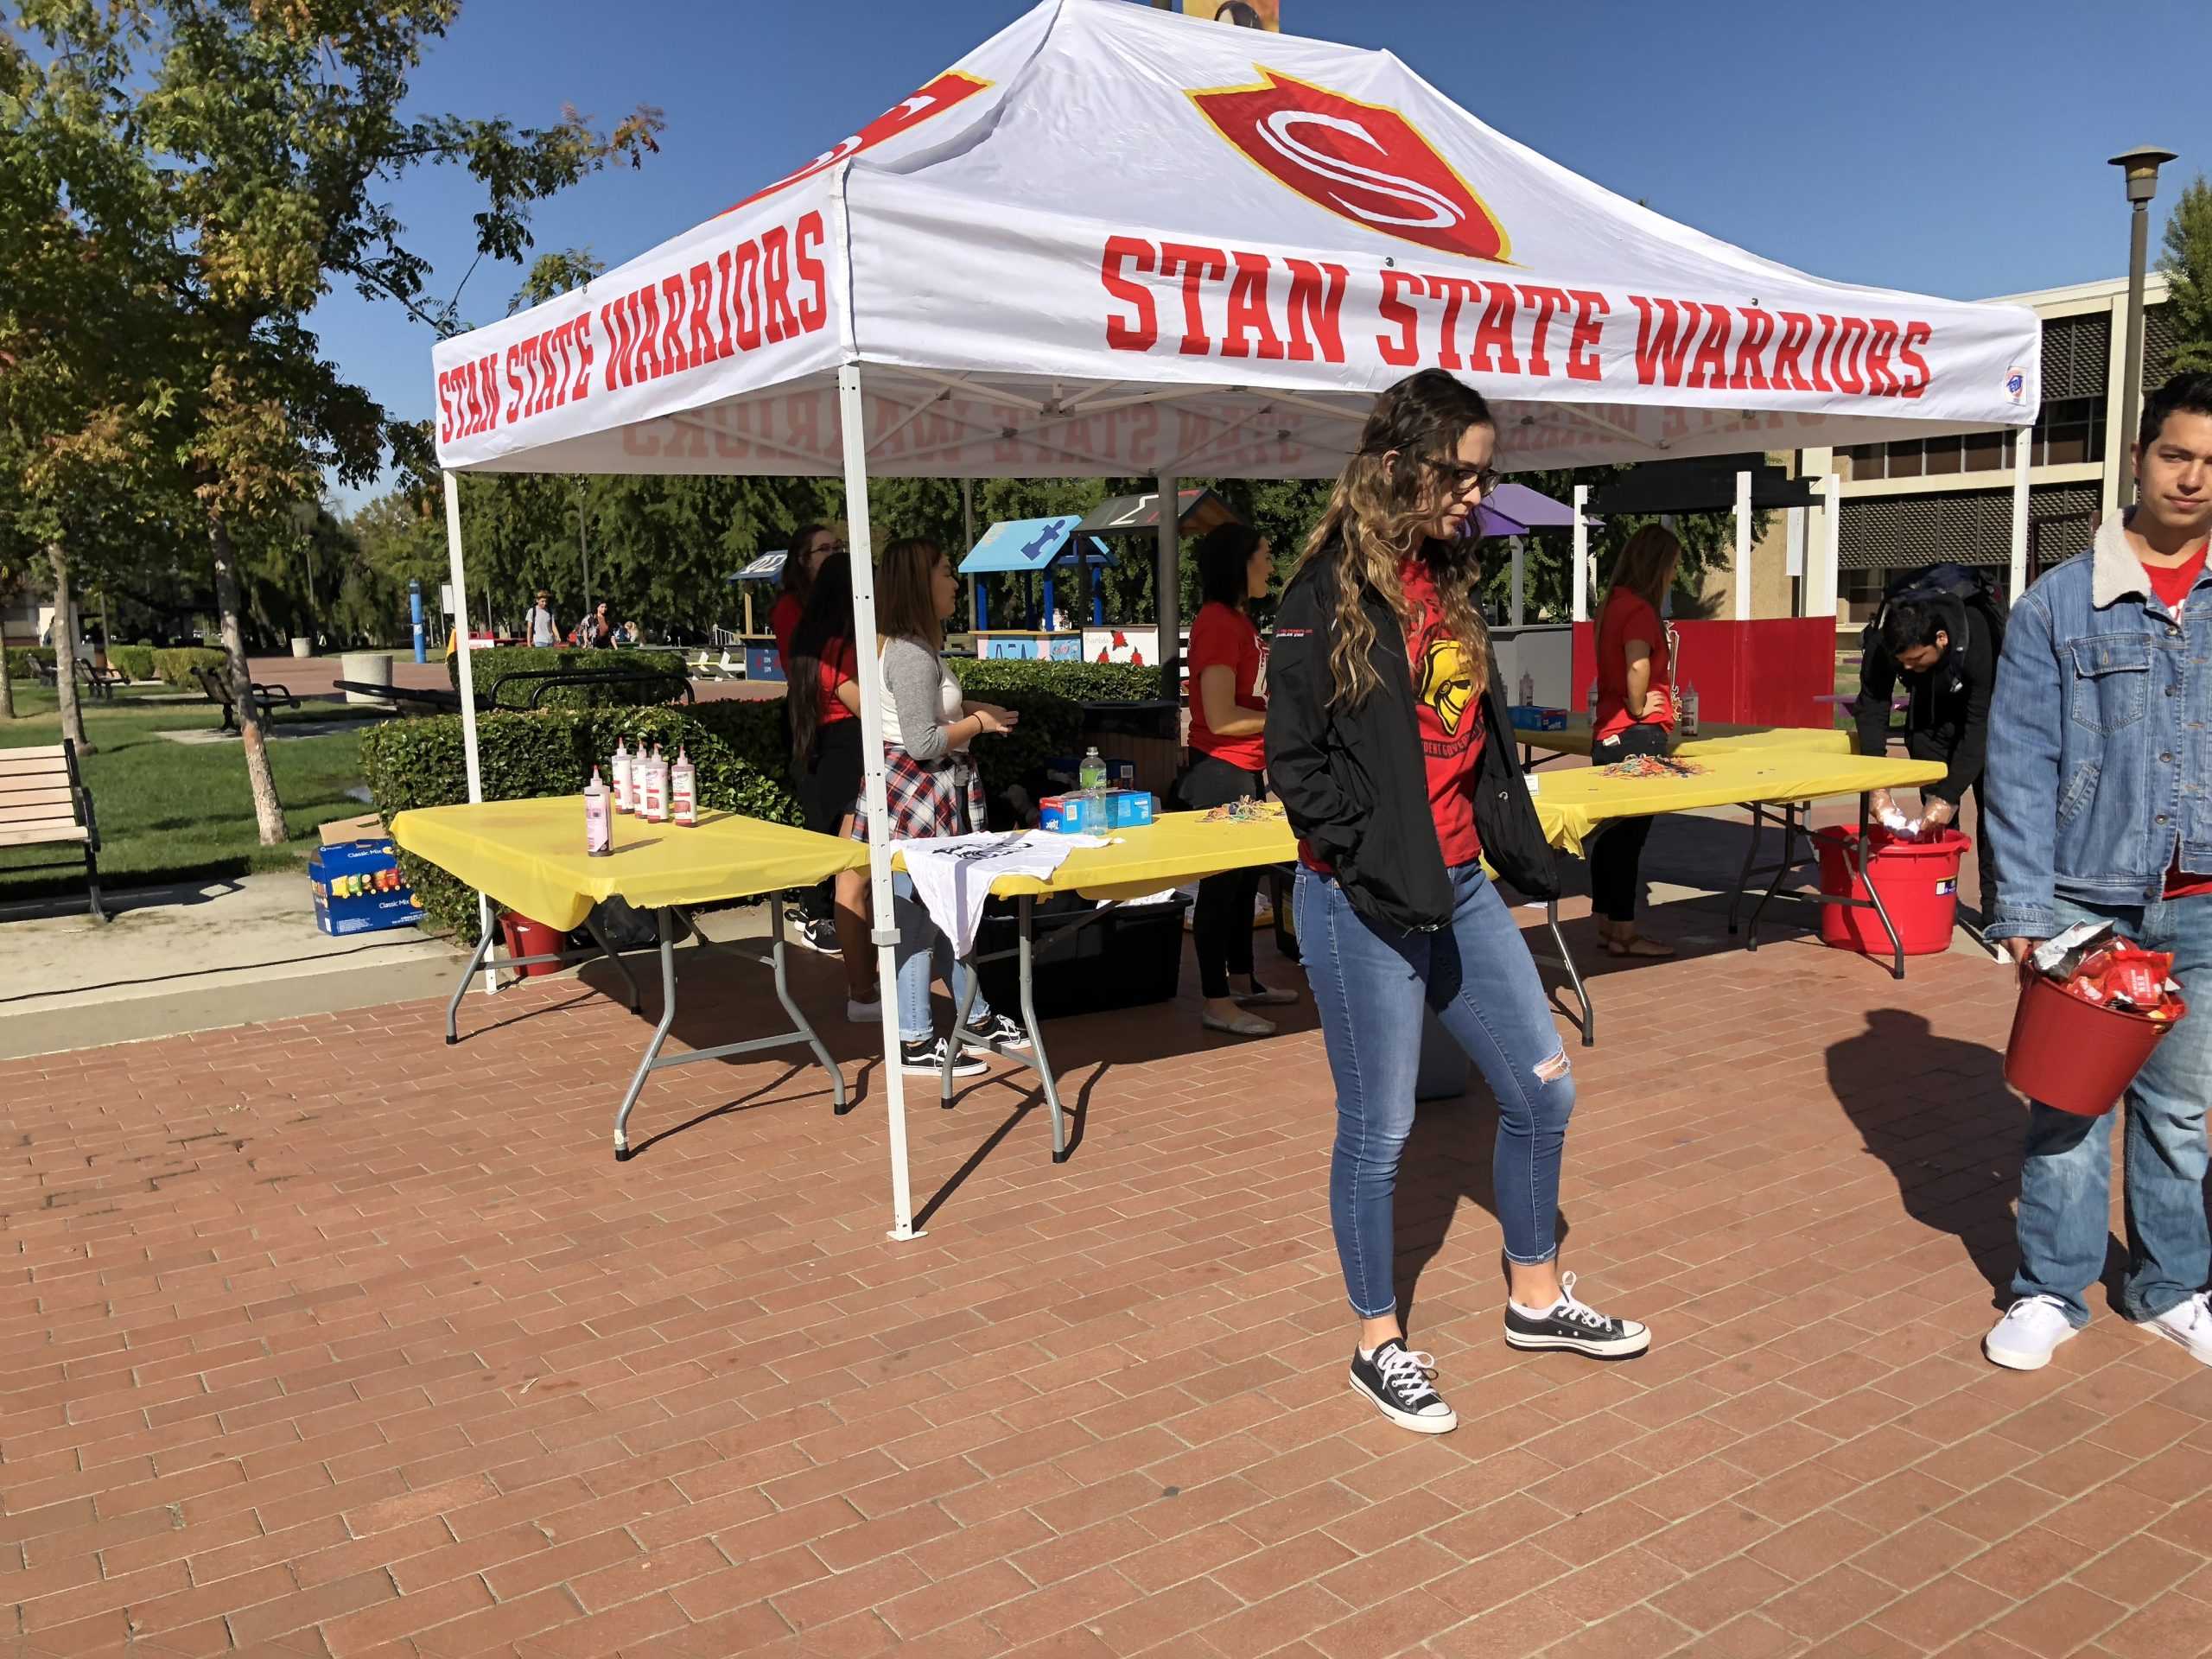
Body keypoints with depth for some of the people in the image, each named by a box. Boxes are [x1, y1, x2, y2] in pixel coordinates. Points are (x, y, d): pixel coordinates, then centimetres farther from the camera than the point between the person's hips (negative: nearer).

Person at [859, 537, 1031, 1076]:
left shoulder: (909, 646, 13)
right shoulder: (912, 655, -20)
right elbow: (922, 741, -23)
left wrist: (966, 708, 13)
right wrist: (979, 722, -10)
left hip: (935, 792, 11)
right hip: (917, 793, -11)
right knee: (917, 918, -3)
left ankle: (976, 1019, 28)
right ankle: (915, 1043, 5)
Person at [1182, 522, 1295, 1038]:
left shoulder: (1237, 619, 12)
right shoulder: (1218, 622, -18)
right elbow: (1221, 718, -21)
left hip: (1246, 771, 10)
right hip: (1221, 772, -10)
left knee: (1245, 878, 17)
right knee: (1222, 882, -3)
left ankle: (1241, 981, 30)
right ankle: (1216, 1002, 5)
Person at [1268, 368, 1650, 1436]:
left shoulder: (1449, 580, 11)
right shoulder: (1330, 592, -11)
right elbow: (1296, 759, -15)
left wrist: (1524, 855, 13)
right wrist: (1381, 871, -19)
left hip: (1459, 887, 8)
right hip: (1362, 905, -8)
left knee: (1542, 1088, 14)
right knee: (1378, 1129, 4)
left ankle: (1535, 1297, 34)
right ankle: (1377, 1344, 23)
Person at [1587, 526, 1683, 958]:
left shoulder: (1612, 604, 12)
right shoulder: (1639, 608, -15)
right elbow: (1638, 666, -30)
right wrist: (1640, 708, -16)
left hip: (1608, 735, 9)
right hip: (1637, 736, -9)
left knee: (1612, 832, 13)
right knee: (1630, 834, -4)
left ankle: (1607, 924, 20)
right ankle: (1624, 933, 1)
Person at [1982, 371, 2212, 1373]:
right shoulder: (2060, 604, -2)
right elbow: (2021, 766, -5)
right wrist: (2022, 907, -10)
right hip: (2085, 900, -2)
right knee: (2069, 1098, 6)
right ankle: (2052, 1289, 20)